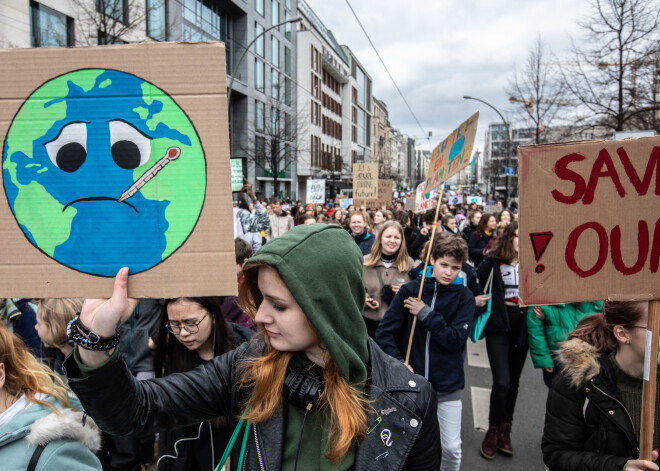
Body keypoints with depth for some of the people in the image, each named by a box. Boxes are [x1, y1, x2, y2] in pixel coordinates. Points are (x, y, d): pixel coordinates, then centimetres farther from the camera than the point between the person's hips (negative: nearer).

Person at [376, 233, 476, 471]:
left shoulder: (464, 297, -2)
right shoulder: (410, 290, -4)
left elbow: (456, 340, -11)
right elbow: (384, 332, -4)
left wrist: (426, 313, -17)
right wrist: (398, 362, -17)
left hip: (447, 386, 0)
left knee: (451, 448, 3)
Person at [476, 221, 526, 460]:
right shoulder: (492, 262, -5)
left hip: (522, 325, 4)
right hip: (498, 325, -3)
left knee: (513, 382, 12)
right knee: (501, 382, -10)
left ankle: (504, 432, 28)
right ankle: (493, 432, 12)